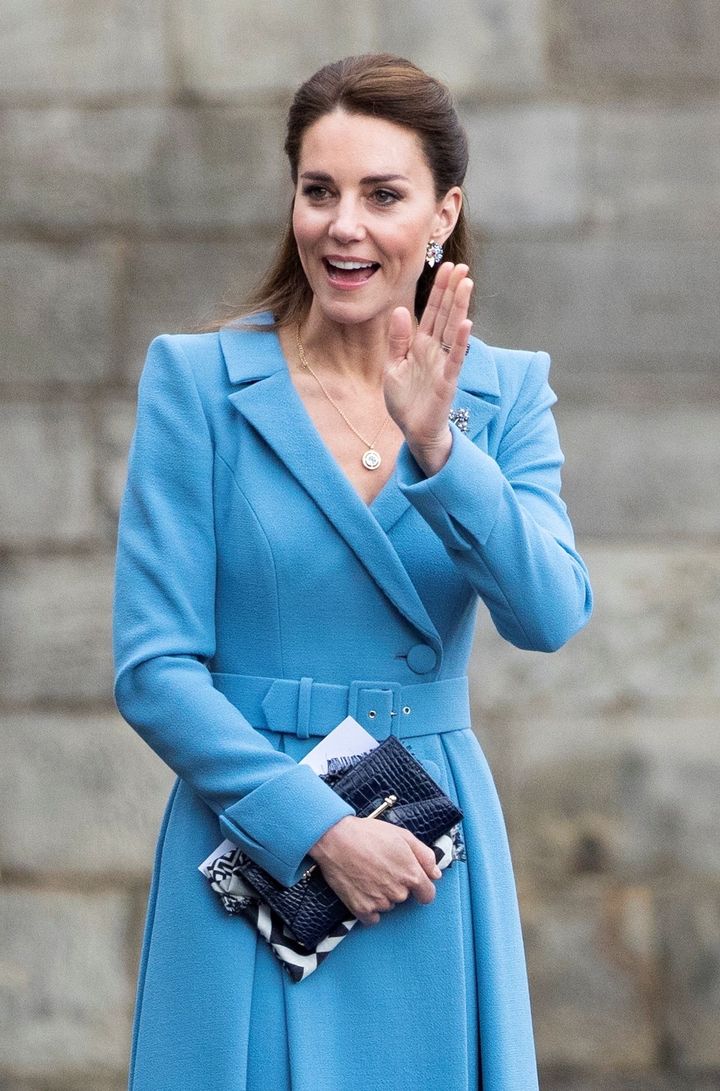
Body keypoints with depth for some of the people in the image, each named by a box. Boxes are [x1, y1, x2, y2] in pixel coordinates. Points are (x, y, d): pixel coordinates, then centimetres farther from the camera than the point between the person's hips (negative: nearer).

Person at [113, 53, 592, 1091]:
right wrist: (319, 827, -15)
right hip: (254, 849, -2)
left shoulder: (505, 391, 4)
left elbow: (549, 616, -11)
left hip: (436, 862, 2)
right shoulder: (198, 379, -4)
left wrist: (437, 447, -23)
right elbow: (154, 671, -8)